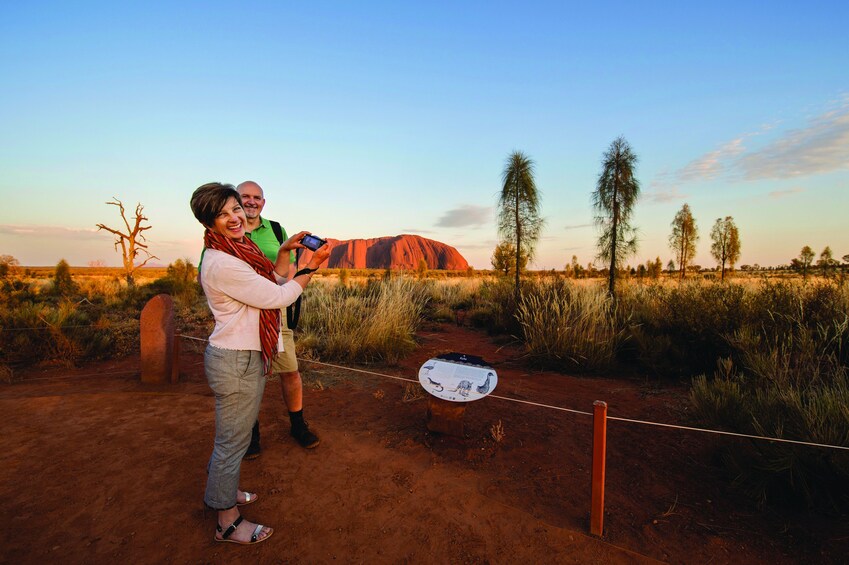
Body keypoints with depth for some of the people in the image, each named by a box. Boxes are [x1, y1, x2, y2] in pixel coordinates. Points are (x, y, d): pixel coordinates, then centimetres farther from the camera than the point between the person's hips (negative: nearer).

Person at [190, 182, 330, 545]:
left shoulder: (239, 251, 8)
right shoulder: (222, 263, -23)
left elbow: (273, 282, 15)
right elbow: (278, 297, -21)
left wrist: (285, 251, 3)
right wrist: (311, 267, -11)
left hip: (245, 355, 10)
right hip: (236, 361, -10)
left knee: (231, 434, 26)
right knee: (234, 439, 7)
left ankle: (219, 490, 49)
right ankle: (228, 523, 27)